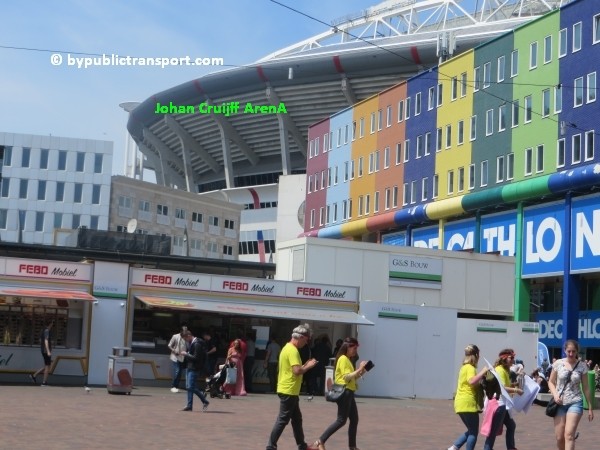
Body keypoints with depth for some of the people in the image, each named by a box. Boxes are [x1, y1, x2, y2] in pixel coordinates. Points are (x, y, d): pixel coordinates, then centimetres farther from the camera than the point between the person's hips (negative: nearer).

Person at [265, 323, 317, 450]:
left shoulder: (287, 348, 14)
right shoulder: (293, 351, -18)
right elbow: (297, 371, -27)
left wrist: (305, 365, 10)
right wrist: (308, 366, -11)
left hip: (289, 391, 11)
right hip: (288, 391, -11)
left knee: (297, 419, 17)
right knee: (283, 420, -5)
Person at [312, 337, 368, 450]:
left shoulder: (348, 359, 18)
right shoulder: (343, 359, -12)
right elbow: (347, 377, -20)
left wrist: (361, 372, 7)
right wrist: (359, 369, -16)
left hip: (349, 392, 10)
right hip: (344, 392, -10)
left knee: (354, 419, 12)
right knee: (341, 420, -11)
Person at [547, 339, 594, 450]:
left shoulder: (582, 366, -1)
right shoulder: (558, 363, 0)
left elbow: (586, 387, 5)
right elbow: (551, 382, 9)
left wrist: (590, 407, 6)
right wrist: (555, 394, -10)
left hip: (575, 402, -2)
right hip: (560, 403, 2)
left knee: (569, 435, -17)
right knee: (559, 438, 2)